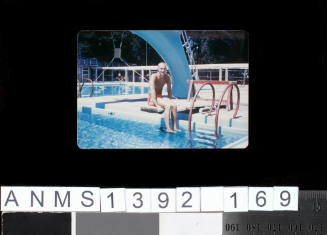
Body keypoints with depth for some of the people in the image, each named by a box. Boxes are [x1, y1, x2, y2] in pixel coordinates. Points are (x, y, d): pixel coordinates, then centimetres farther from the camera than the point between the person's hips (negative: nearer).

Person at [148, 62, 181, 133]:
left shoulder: (167, 77, 1)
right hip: (152, 99, -6)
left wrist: (169, 101, -4)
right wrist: (156, 104, -30)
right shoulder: (154, 77, -18)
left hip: (160, 97, 6)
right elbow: (152, 91, -25)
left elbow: (169, 90, 8)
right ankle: (168, 128, -33)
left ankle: (175, 127, -21)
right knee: (167, 105, -31)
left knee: (174, 105, -21)